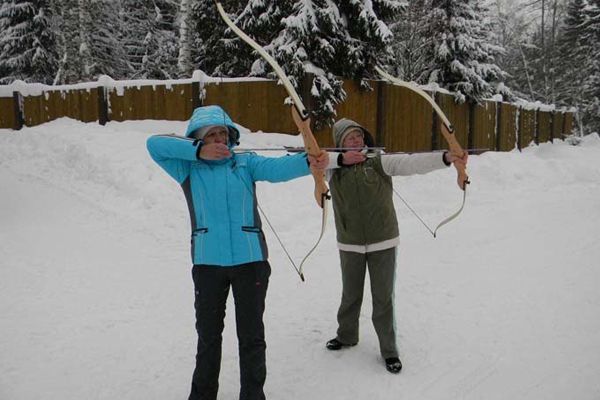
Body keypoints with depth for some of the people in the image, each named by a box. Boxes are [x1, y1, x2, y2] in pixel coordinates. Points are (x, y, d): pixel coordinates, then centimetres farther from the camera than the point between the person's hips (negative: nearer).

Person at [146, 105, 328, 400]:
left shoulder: (246, 162, 4)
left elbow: (276, 168, -14)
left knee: (251, 334, 10)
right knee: (208, 334, 18)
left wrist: (307, 162, -34)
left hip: (250, 259, 0)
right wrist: (199, 151, -11)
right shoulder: (188, 168, 5)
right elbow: (154, 144, -4)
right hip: (207, 262, 1)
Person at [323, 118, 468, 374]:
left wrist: (446, 158, -36)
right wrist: (341, 159, -33)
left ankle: (389, 349, 25)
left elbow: (411, 163, -21)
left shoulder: (379, 161, -8)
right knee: (350, 294, 19)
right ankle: (346, 335, 43)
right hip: (350, 245, 2)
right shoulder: (333, 166, -2)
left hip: (383, 243, -1)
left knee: (383, 298, 7)